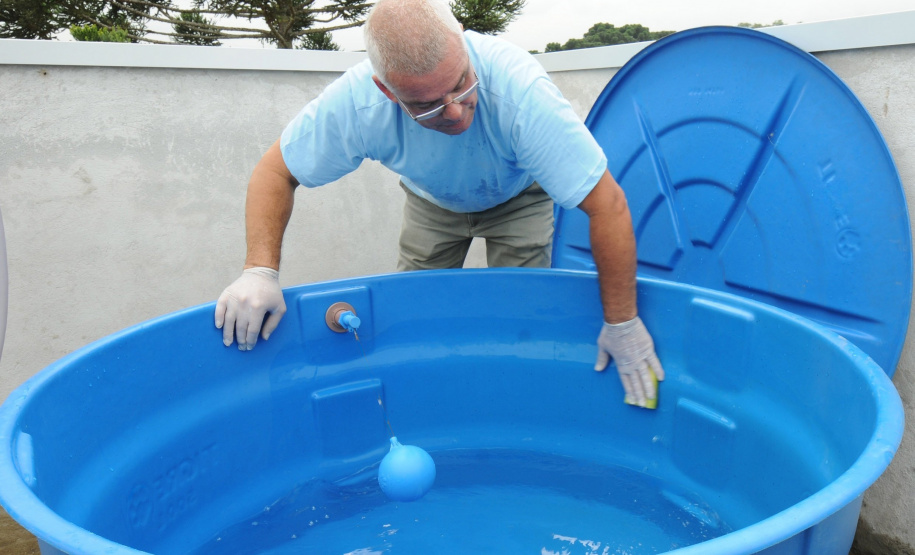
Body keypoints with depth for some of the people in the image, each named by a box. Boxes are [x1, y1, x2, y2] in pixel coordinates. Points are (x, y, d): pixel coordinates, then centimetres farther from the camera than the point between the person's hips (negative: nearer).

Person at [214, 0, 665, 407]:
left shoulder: (520, 91, -44)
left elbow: (608, 204, -40)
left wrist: (622, 323, -34)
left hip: (518, 197, -2)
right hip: (432, 201, 2)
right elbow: (275, 172, -21)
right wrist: (260, 271, -36)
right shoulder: (355, 103, -36)